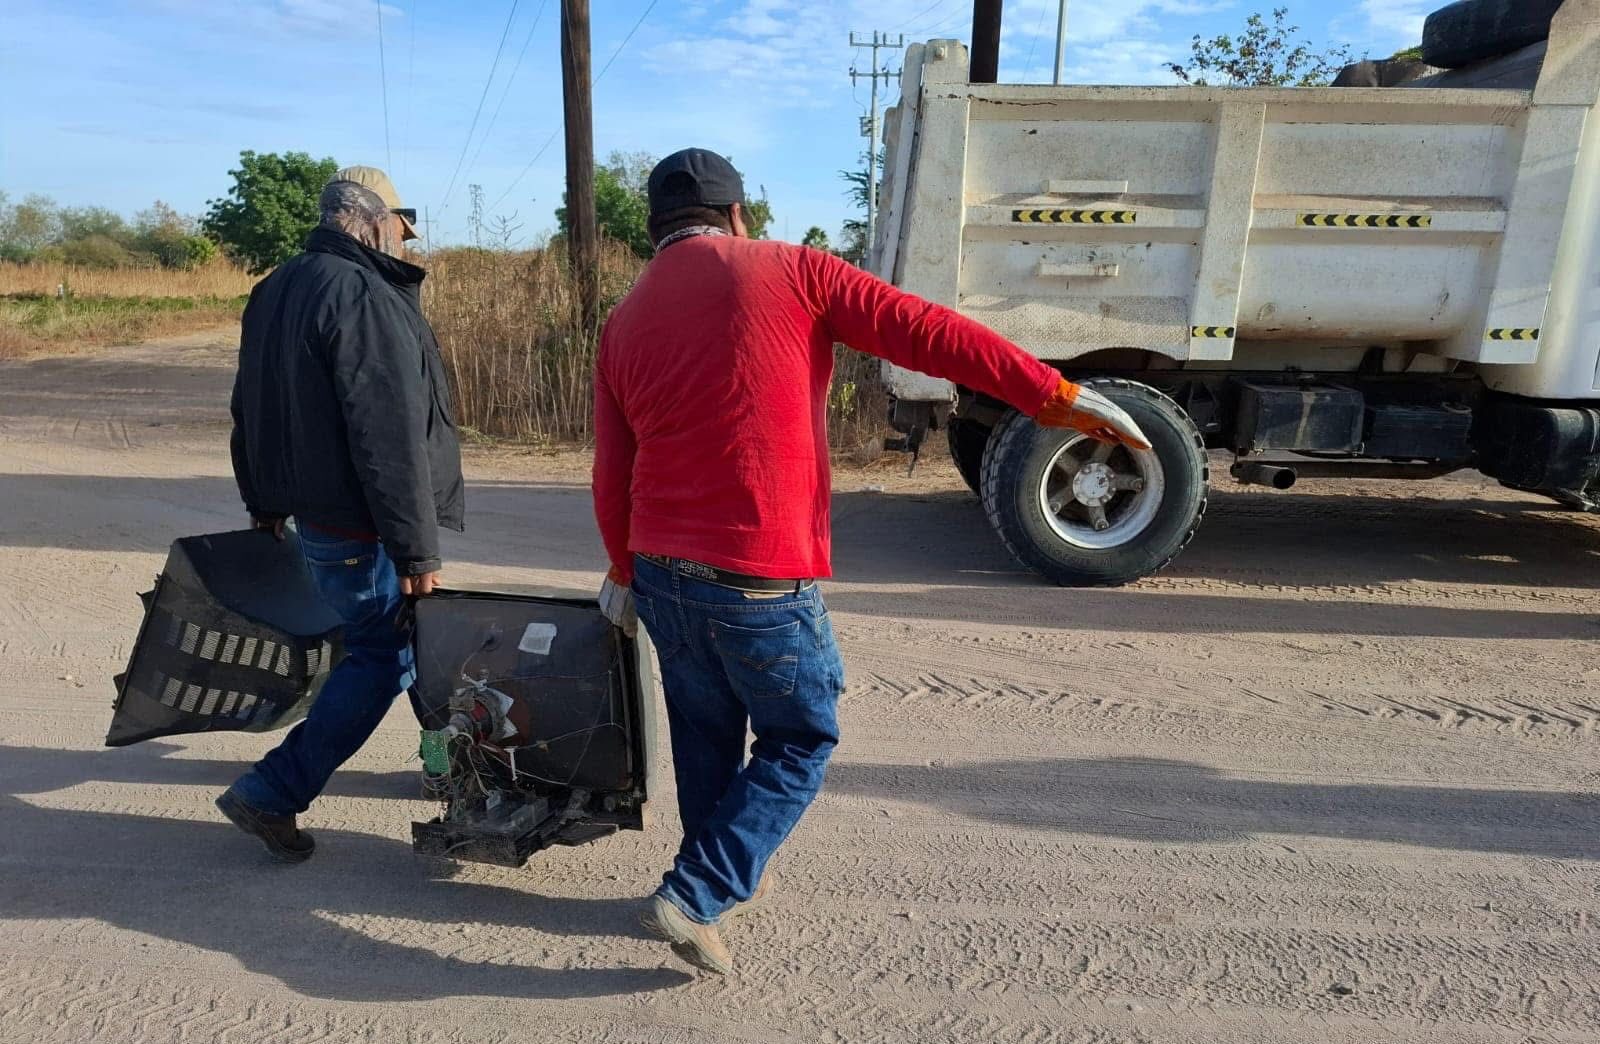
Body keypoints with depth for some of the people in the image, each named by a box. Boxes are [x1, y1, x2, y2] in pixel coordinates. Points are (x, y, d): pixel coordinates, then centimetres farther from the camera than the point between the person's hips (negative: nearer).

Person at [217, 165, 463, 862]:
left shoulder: (277, 290, 13)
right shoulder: (363, 295, -19)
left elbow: (250, 411, 20)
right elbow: (389, 435, -25)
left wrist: (264, 501, 30)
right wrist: (416, 548, -22)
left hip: (312, 511, 10)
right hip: (362, 530, -10)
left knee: (401, 638, 20)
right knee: (382, 657, 1)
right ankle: (271, 795, 7)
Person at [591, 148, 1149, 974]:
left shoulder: (623, 324, 9)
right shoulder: (788, 272, -4)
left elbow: (610, 479, 11)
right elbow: (927, 332, -11)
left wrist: (625, 573, 24)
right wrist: (1056, 396, -9)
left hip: (663, 572, 6)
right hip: (762, 580, -5)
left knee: (705, 735, 23)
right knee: (799, 742, 14)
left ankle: (727, 871, 39)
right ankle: (696, 896, 9)